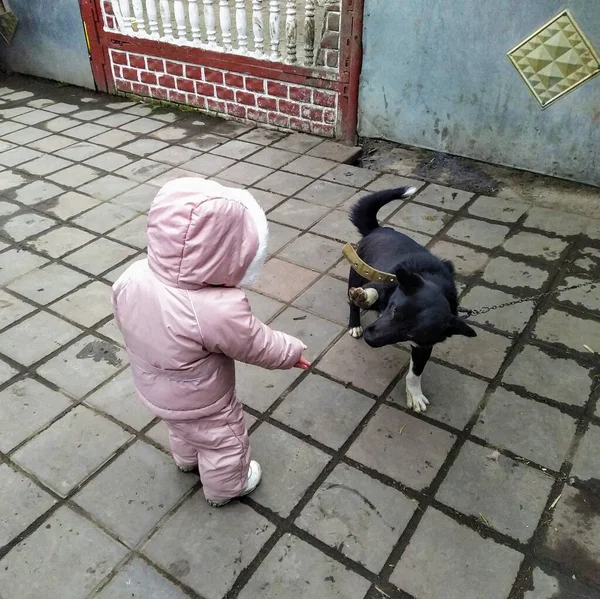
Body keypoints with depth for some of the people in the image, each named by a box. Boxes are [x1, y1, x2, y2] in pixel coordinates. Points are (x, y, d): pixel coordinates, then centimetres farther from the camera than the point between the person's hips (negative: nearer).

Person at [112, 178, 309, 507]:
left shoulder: (132, 277, -24)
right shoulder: (218, 311, -43)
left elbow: (123, 317, -3)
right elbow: (259, 346, -25)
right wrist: (292, 351, -5)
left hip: (154, 390, 7)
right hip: (202, 405, -6)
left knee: (182, 430, 37)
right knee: (224, 444, 25)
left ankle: (187, 460, 66)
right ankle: (225, 488, 52)